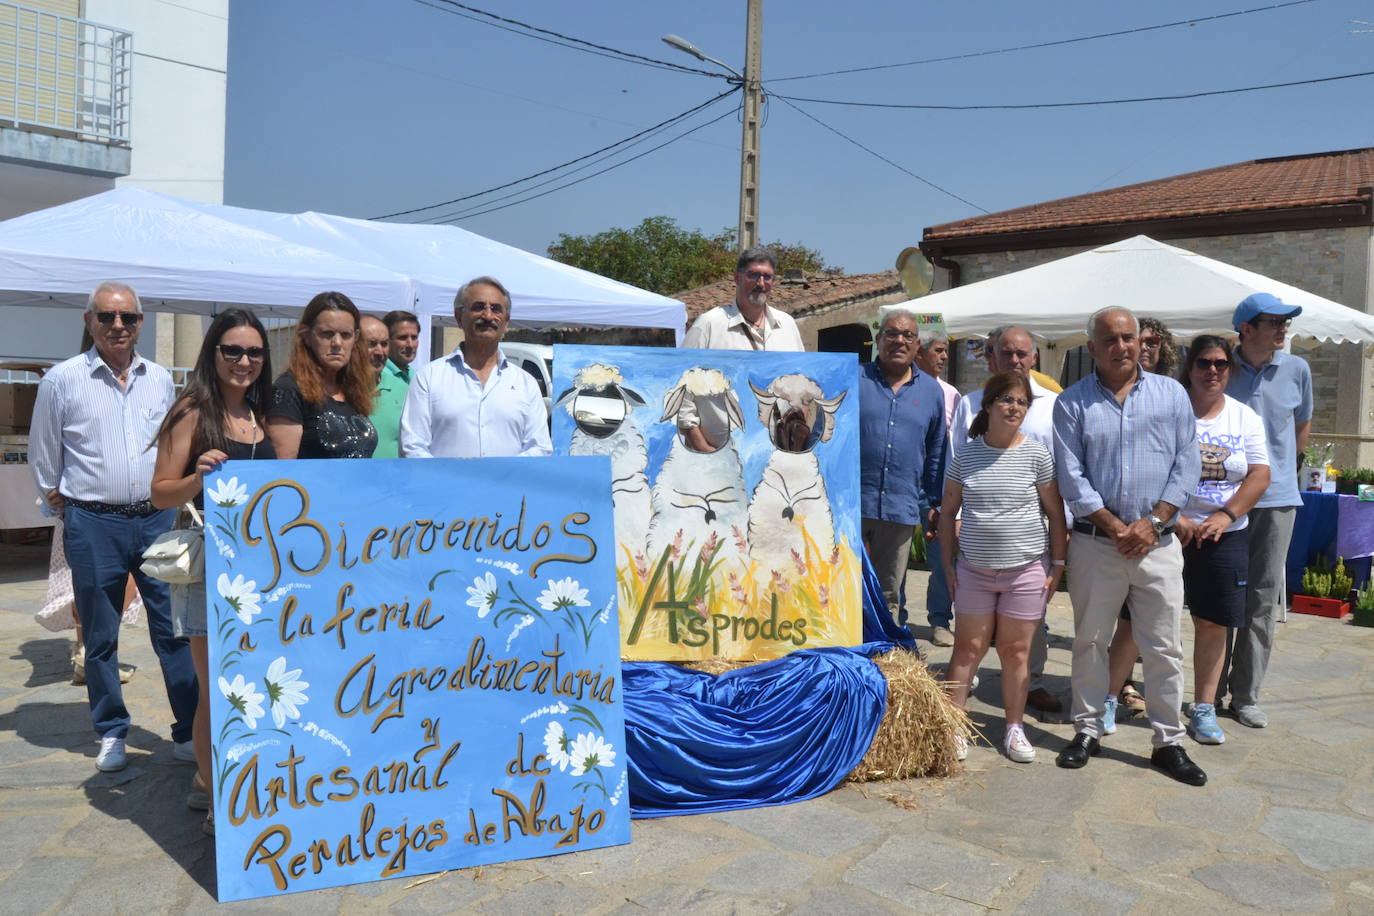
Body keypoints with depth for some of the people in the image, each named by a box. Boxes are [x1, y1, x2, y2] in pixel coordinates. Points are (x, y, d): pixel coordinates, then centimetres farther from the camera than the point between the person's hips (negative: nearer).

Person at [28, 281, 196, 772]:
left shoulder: (160, 379, 8)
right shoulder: (62, 379, -2)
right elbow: (43, 455, 6)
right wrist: (62, 502, 9)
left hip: (157, 518, 2)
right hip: (93, 524, -2)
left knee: (175, 629, 2)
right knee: (100, 637, 9)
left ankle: (189, 732, 9)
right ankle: (111, 733, 23)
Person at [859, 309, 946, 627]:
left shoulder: (931, 392, 12)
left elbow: (936, 454, 17)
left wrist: (934, 504, 14)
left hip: (902, 509, 3)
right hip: (849, 504, -2)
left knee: (888, 596, 12)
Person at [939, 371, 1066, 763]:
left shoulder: (1037, 454, -4)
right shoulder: (965, 455, 0)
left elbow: (1056, 513, 1)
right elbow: (948, 512, 6)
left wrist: (1057, 564, -1)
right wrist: (948, 564, 3)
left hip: (1026, 568, -1)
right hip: (974, 569, 1)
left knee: (1016, 650, 8)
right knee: (968, 648, 5)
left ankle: (1015, 729, 22)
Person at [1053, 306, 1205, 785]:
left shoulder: (1171, 394, 7)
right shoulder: (1072, 402, 2)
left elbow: (1187, 463, 2)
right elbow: (1071, 475, -4)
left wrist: (1152, 521, -9)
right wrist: (1114, 526, -11)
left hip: (1157, 542, 1)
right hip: (1095, 542, -1)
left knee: (1163, 646, 5)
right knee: (1090, 640, 8)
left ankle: (1168, 742, 17)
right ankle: (1087, 730, 22)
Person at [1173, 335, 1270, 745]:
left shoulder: (1245, 417, 9)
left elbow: (1259, 475, 3)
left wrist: (1224, 516, -10)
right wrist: (1173, 518, -17)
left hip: (1225, 534, 4)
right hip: (1165, 531, -3)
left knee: (1213, 623, 5)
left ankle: (1203, 708, 18)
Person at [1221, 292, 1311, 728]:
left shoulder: (1296, 369, 3)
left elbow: (1303, 424, 19)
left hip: (1276, 499, 2)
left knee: (1263, 599, 4)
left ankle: (1246, 696, 14)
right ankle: (1212, 692, 16)